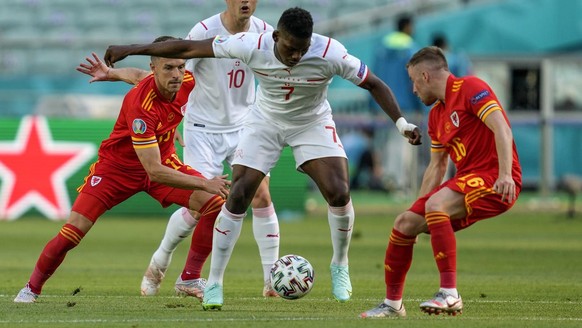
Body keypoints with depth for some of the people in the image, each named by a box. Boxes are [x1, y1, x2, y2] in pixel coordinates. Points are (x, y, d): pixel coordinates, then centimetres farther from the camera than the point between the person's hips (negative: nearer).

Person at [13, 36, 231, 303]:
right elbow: (154, 171, -38)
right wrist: (204, 183, -40)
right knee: (73, 231, -13)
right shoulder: (141, 105, -37)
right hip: (118, 166, -5)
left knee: (215, 204, -14)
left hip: (163, 159, 5)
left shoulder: (187, 82, -18)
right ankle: (32, 288, 11)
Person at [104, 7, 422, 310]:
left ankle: (339, 267, 9)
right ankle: (214, 284, 0)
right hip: (265, 122, 0)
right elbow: (189, 49, -21)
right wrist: (131, 50, -17)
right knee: (238, 195, -11)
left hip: (313, 124, 0)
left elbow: (373, 84, -17)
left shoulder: (330, 54, -31)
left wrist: (401, 122, -26)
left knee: (338, 193, -18)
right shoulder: (252, 46, -30)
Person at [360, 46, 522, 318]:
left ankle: (450, 295, -32)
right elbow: (436, 167, 25)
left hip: (495, 180, -9)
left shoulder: (469, 88, -9)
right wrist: (418, 208, 20)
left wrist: (505, 175, -31)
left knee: (436, 204, -33)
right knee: (404, 223, 1)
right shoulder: (436, 114, 19)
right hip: (467, 179, 9)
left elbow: (502, 128, -20)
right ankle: (392, 303, 14)